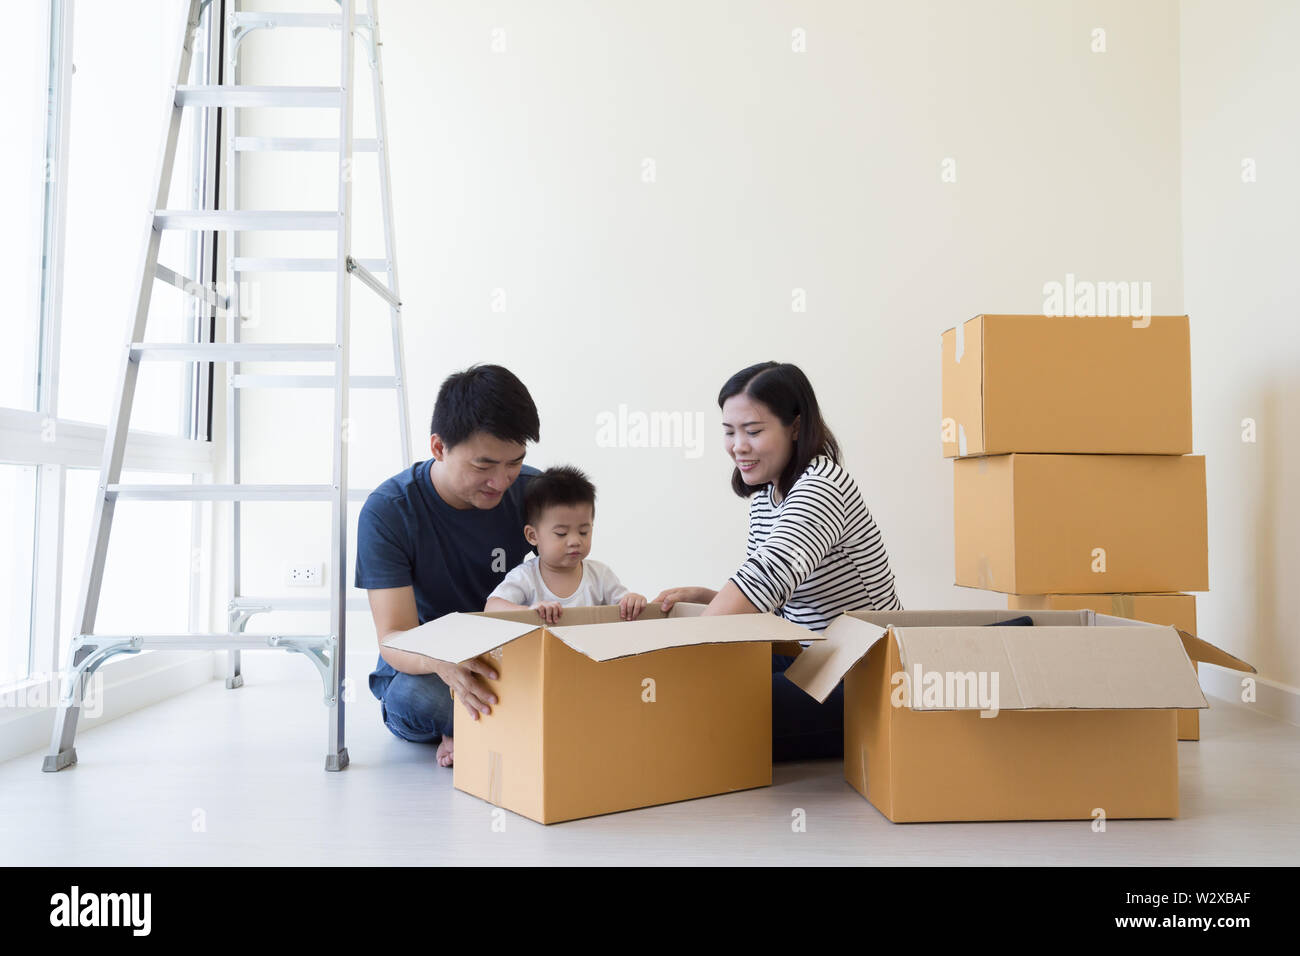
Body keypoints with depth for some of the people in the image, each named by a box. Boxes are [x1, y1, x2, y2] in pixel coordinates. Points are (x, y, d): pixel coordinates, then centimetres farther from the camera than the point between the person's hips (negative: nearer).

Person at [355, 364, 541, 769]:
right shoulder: (386, 511, -17)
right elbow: (394, 638, -23)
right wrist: (442, 660, -48)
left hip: (512, 660, 3)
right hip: (423, 669, -2)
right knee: (412, 696, -38)